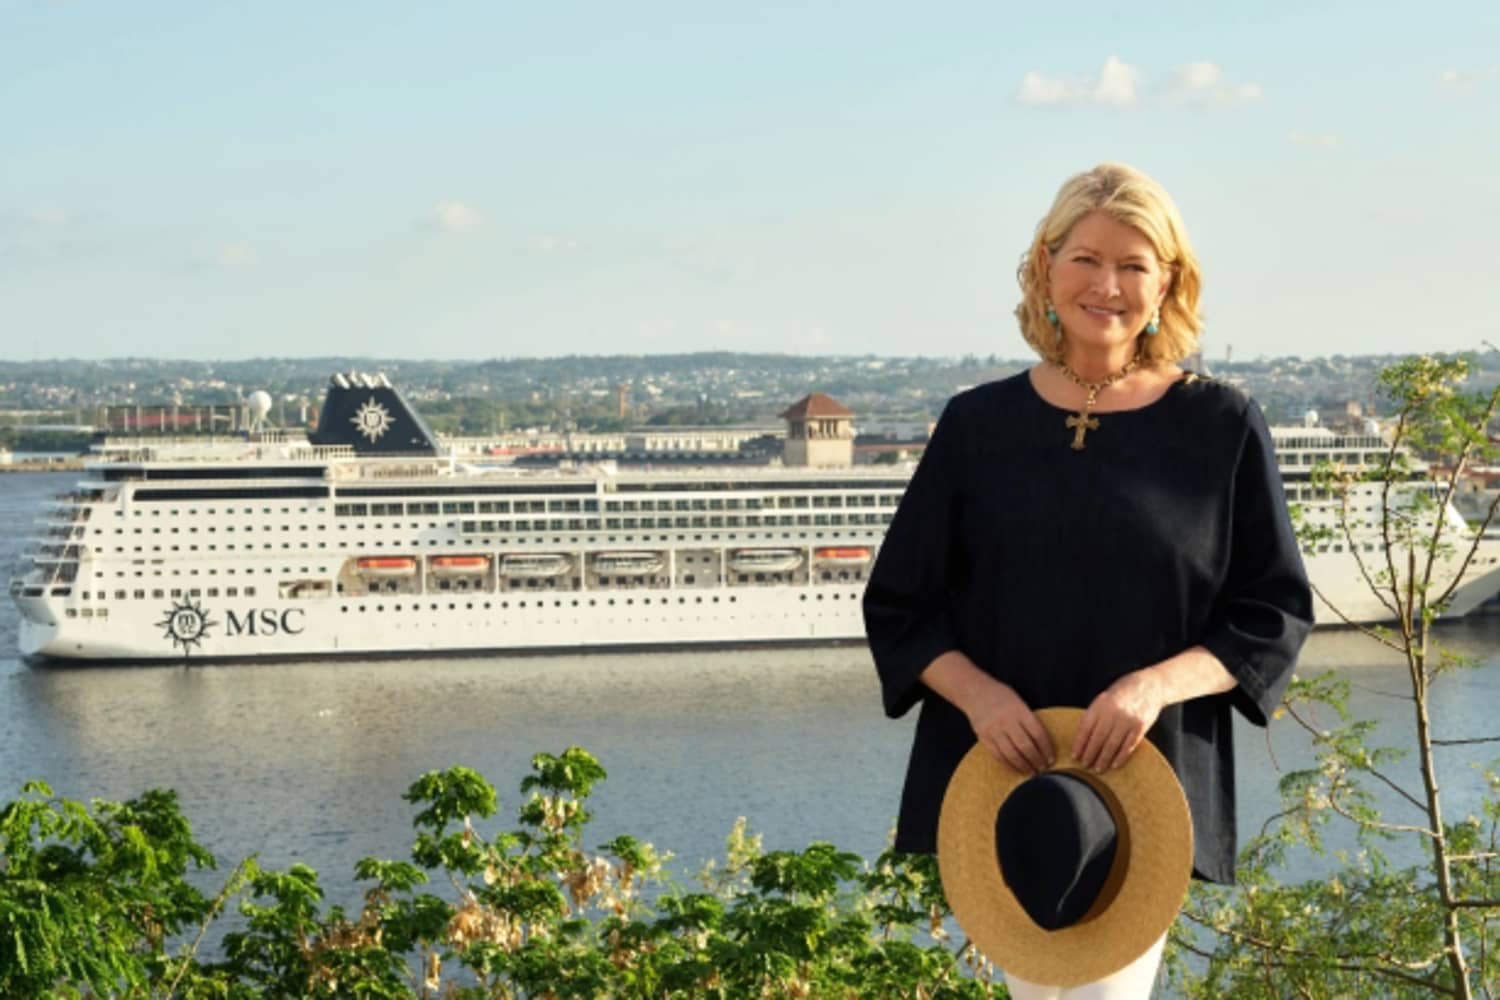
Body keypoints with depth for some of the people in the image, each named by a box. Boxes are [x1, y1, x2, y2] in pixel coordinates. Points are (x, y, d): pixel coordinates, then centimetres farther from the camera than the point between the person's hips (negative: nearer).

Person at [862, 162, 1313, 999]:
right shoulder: (977, 425, 7)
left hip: (1148, 783, -2)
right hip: (1003, 778, 2)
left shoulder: (1223, 428, 2)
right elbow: (899, 607, 8)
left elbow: (1276, 614, 2)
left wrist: (1157, 684, -16)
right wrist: (976, 692, -12)